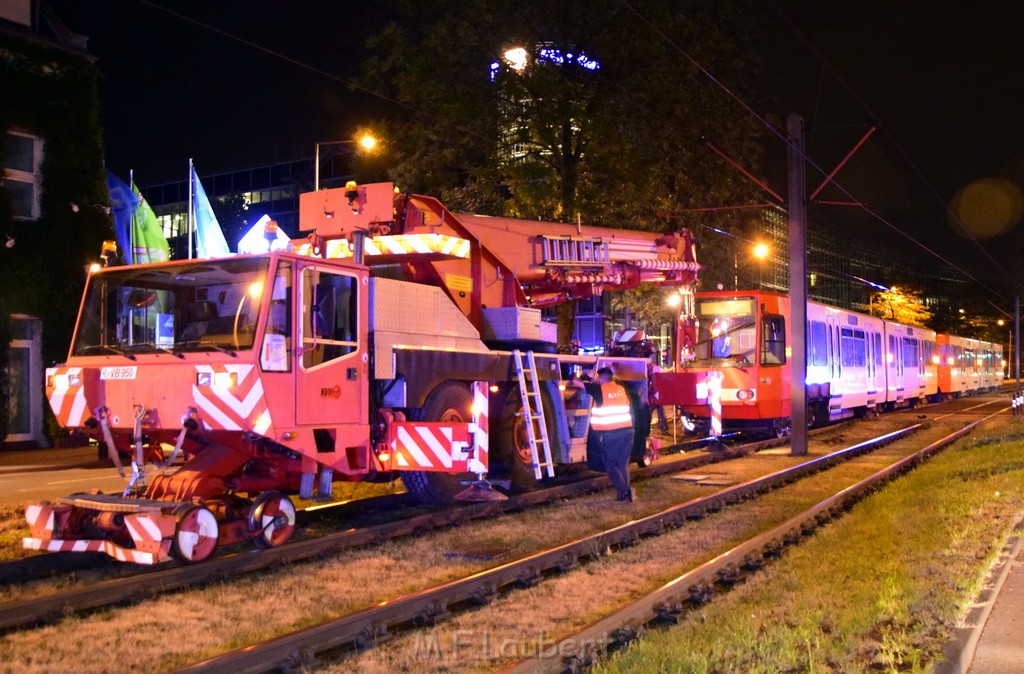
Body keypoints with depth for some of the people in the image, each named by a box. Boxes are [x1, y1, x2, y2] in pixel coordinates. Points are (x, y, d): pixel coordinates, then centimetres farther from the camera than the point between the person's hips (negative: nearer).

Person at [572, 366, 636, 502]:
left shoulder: (599, 389, -3)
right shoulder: (621, 388, 11)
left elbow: (576, 382, 2)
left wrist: (574, 381, 26)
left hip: (609, 433, -5)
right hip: (627, 430, 5)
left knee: (610, 464, 3)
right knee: (623, 464, 13)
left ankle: (624, 491, -11)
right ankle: (626, 491, 7)